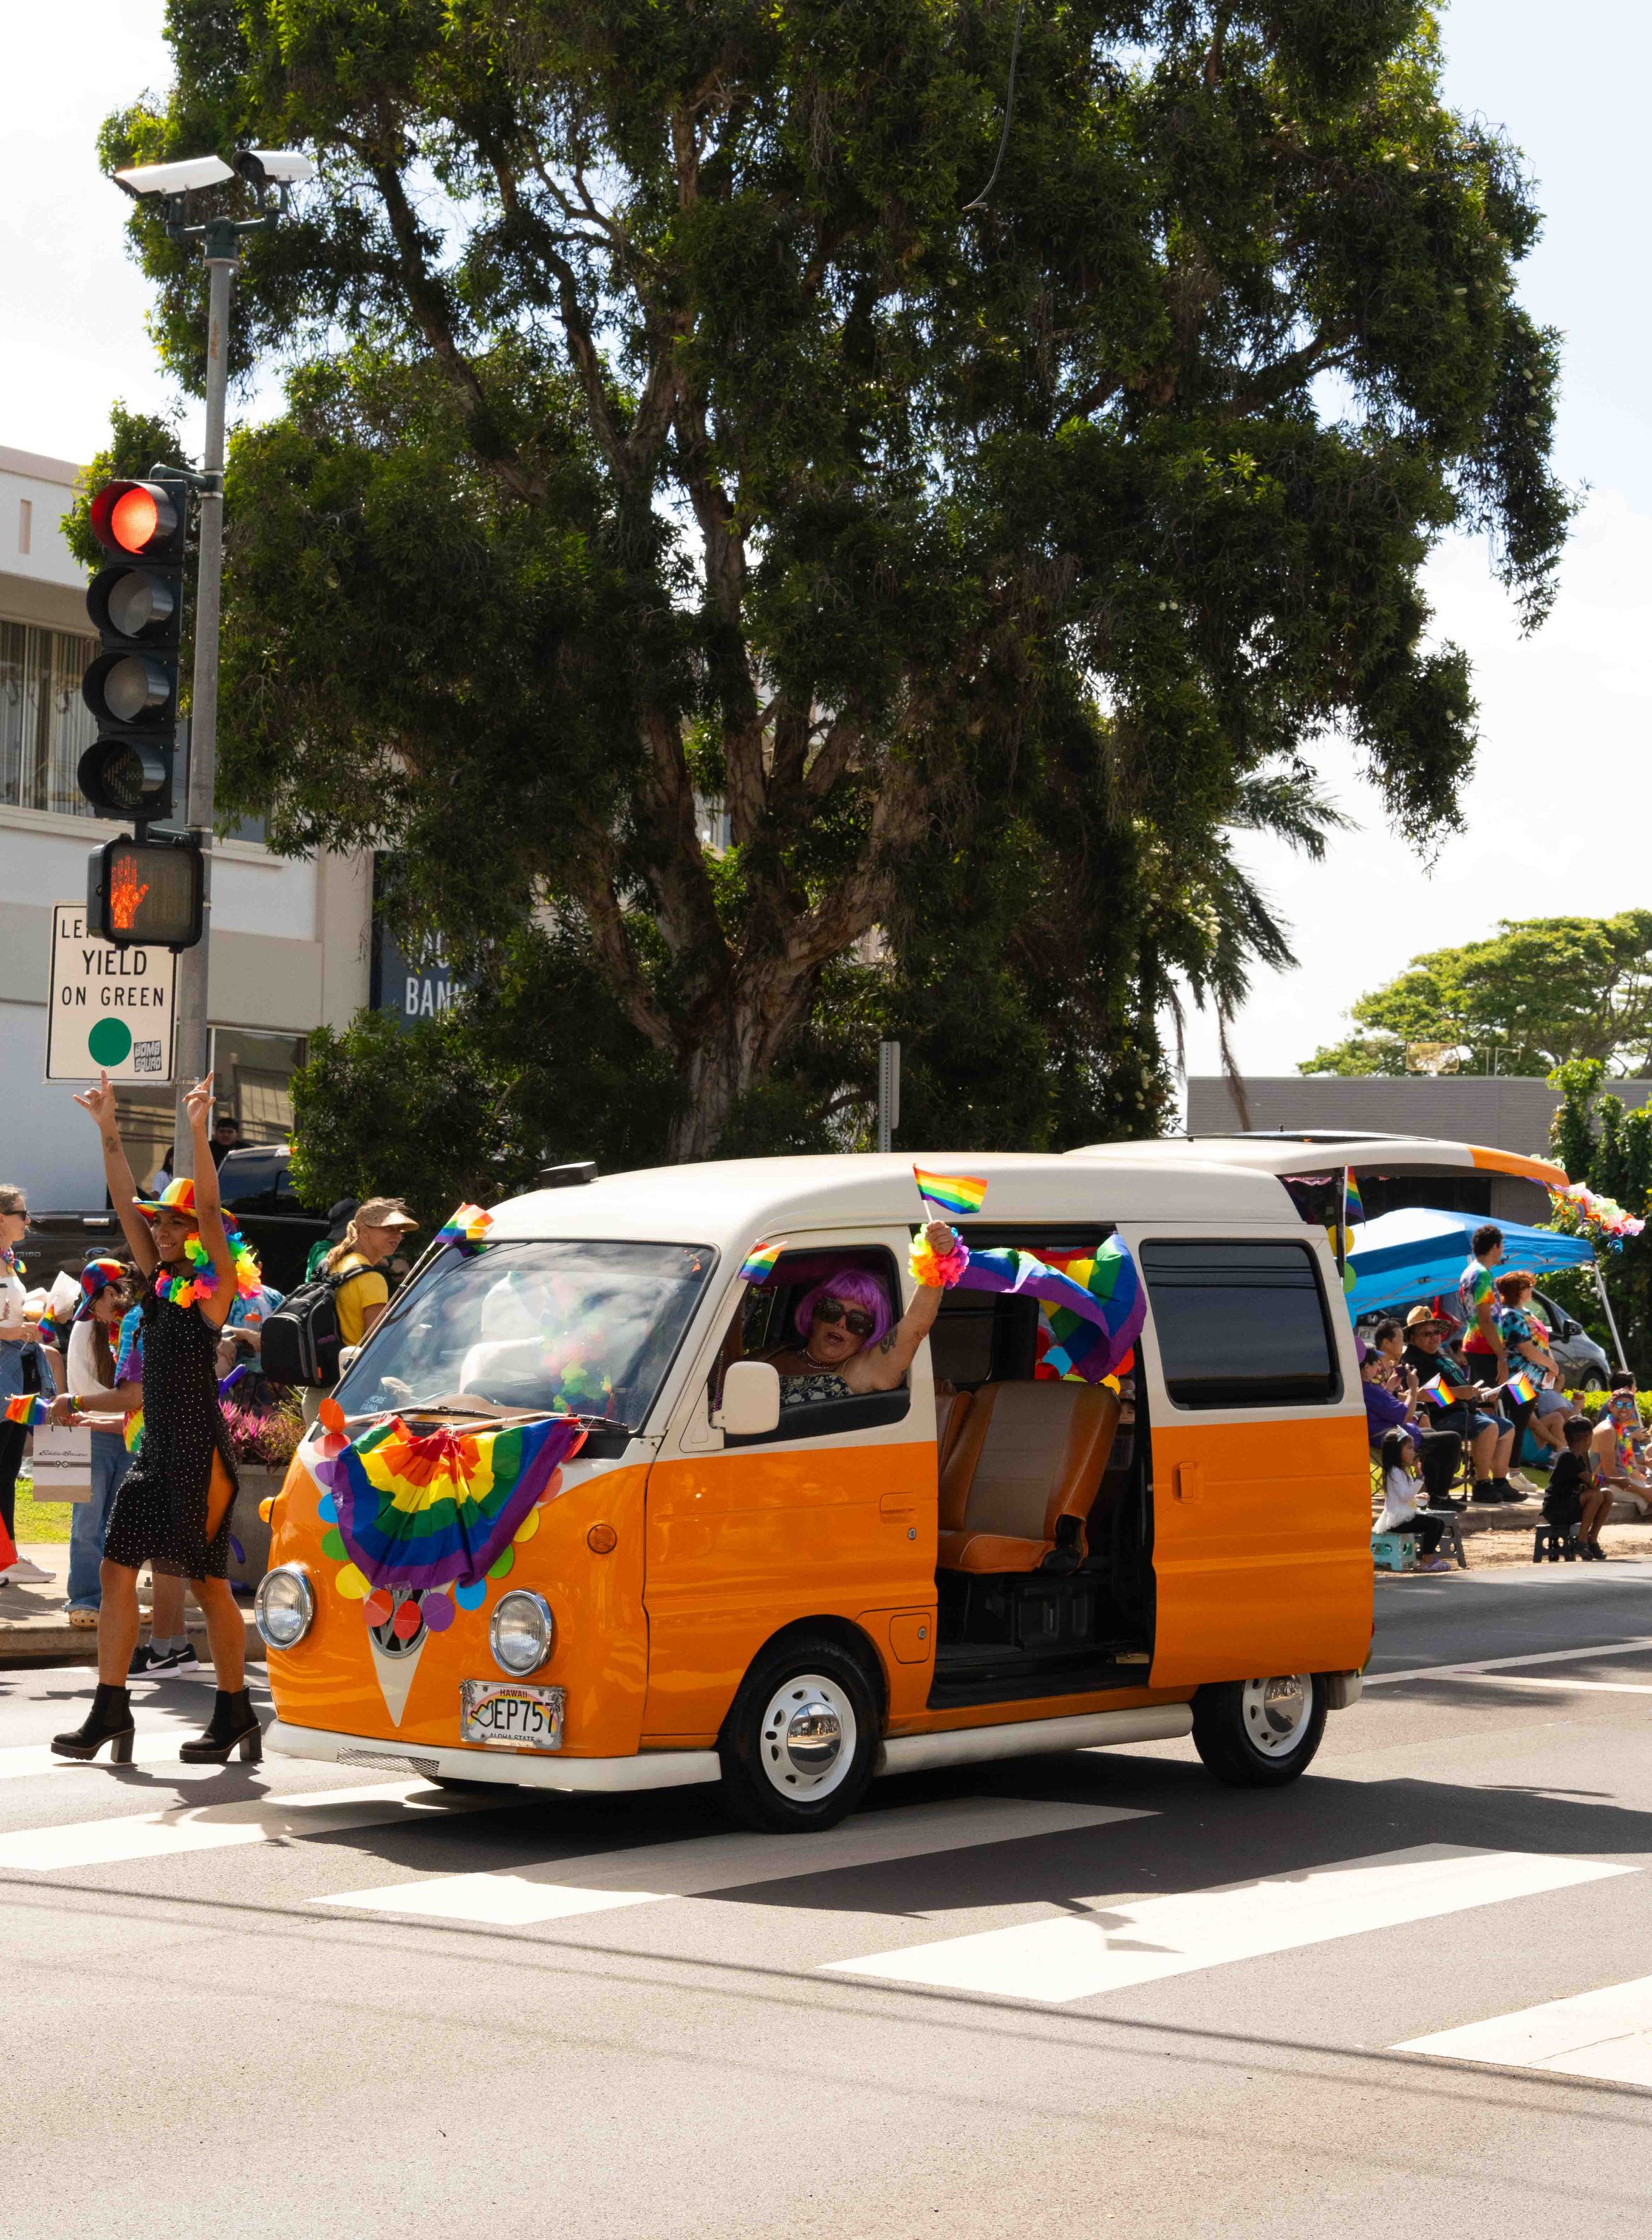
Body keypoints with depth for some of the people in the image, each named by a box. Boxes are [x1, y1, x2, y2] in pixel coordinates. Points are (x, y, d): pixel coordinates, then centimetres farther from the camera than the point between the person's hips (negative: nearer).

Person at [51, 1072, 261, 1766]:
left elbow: (210, 1209, -19)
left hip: (201, 1449, -7)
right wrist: (108, 1129, 2)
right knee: (117, 1568, 1)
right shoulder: (160, 1281, 11)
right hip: (156, 1449, 7)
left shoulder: (216, 1287, -6)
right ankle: (110, 1710, 4)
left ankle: (235, 1714, 9)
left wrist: (198, 1131, -27)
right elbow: (125, 1204, 9)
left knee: (208, 1582, -1)